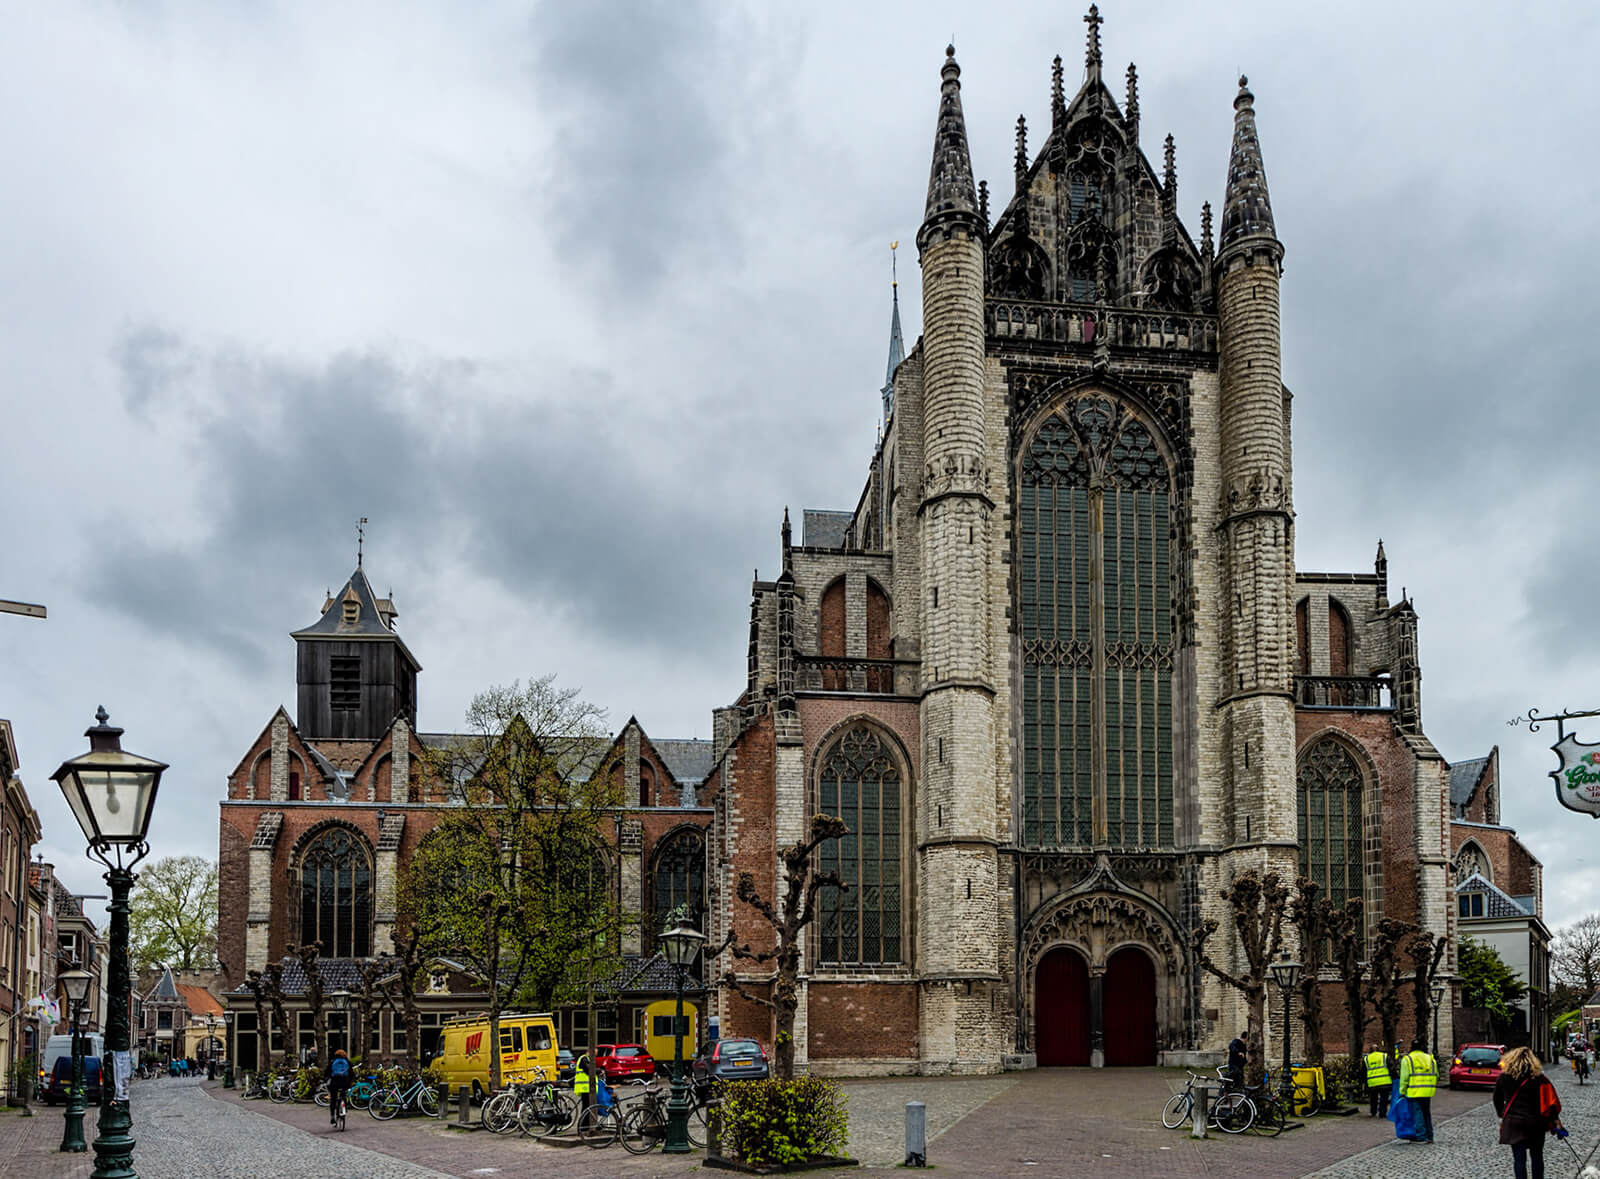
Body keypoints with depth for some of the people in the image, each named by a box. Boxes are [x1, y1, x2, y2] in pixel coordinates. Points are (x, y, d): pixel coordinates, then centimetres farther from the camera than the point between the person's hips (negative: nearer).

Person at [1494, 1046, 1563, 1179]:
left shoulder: (1504, 1077, -3)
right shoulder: (1538, 1078, -9)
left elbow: (1497, 1099, 9)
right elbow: (1551, 1102, -8)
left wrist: (1502, 1116, 22)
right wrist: (1555, 1121, 0)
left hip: (1513, 1124, 0)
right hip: (1535, 1124, 0)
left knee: (1519, 1158, 3)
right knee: (1537, 1157, 15)